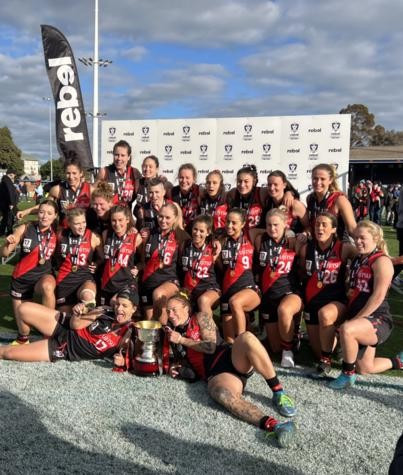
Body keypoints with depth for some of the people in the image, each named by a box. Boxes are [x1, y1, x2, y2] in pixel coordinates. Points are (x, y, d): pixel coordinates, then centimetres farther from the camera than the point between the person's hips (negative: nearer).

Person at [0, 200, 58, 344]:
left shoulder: (56, 232, -8)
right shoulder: (25, 228, -11)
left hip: (44, 275, -1)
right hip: (21, 278, 1)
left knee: (48, 287, -37)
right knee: (21, 315, 12)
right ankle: (23, 339, 48)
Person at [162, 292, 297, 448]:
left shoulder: (200, 318, 12)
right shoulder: (172, 332, 24)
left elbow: (211, 347, -1)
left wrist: (182, 340, 2)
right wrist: (172, 367, 11)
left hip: (232, 359, -1)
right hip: (216, 375, 1)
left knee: (246, 338, -36)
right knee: (223, 394, -38)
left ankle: (278, 394, -30)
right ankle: (274, 426, -57)